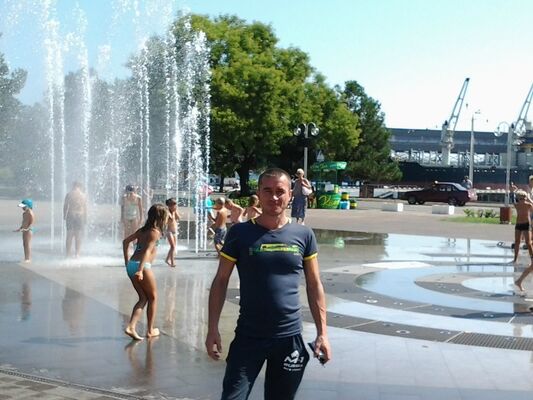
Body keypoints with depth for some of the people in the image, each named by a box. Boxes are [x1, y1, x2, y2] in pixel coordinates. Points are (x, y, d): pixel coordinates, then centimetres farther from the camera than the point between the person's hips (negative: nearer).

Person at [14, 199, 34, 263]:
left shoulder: (30, 213, -14)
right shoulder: (24, 213, 14)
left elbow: (32, 223, -19)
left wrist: (27, 229, -28)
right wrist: (20, 229, 20)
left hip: (29, 230, -10)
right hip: (24, 230, 10)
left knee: (28, 244, -9)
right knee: (24, 244, 10)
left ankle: (29, 259, -6)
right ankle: (26, 258, 14)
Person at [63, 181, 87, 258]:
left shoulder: (69, 194, 0)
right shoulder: (83, 195, 2)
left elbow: (65, 206, -1)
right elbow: (85, 208, 2)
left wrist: (64, 216, 8)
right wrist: (85, 218, 8)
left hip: (70, 215, 0)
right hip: (80, 216, 0)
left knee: (69, 235, 6)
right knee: (78, 235, 4)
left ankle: (68, 253, 5)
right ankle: (77, 253, 1)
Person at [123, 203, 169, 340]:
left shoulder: (143, 230, 17)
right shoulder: (155, 232, -7)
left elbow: (126, 241, 20)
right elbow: (147, 250, -19)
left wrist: (127, 262, 22)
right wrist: (141, 270, -27)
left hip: (131, 265, 7)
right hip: (142, 266, -7)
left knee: (143, 298, 15)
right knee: (153, 297, 12)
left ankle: (131, 327, -1)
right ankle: (150, 330, 19)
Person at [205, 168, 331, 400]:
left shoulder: (303, 235, 0)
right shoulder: (240, 233, -4)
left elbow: (314, 286, 5)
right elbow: (221, 281, 0)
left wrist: (322, 332, 0)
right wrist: (213, 329, -7)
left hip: (290, 337, 2)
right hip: (248, 336, -1)